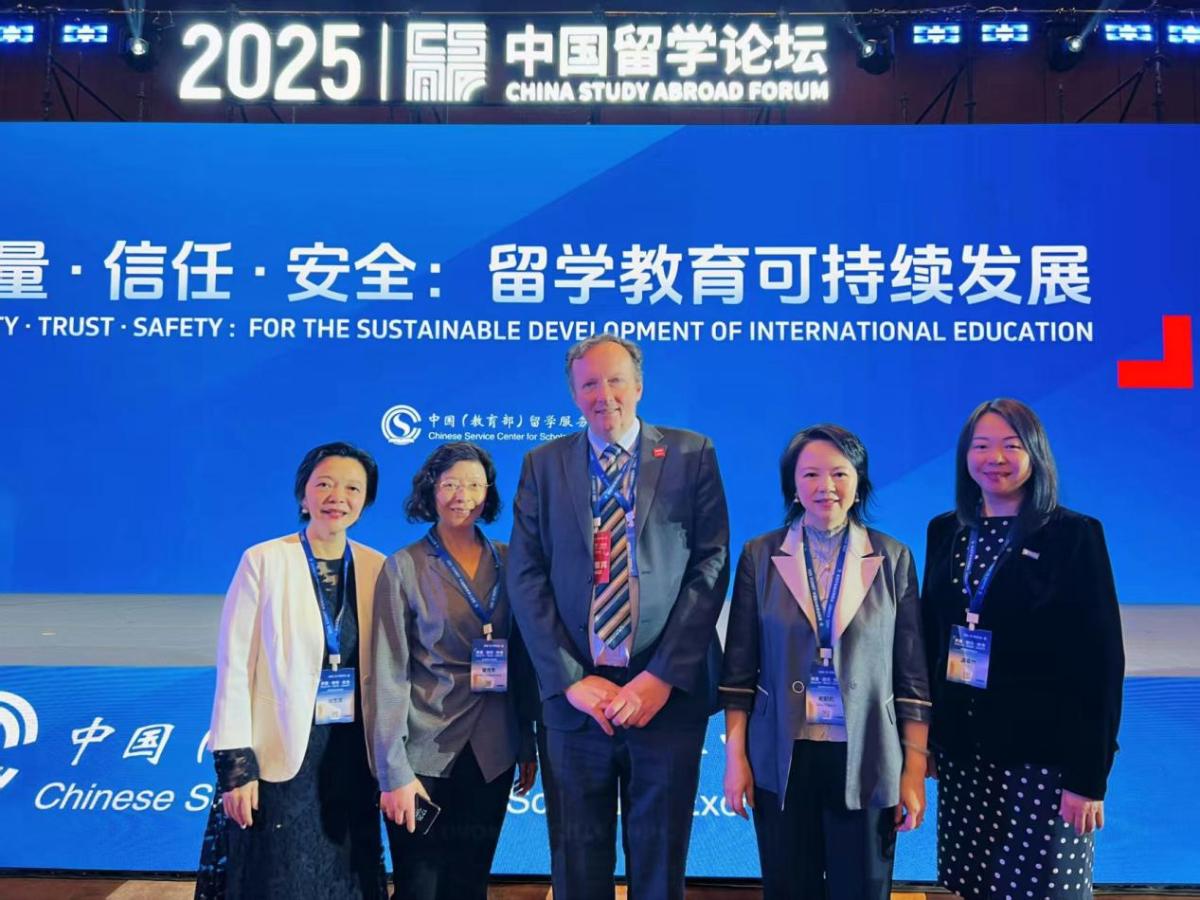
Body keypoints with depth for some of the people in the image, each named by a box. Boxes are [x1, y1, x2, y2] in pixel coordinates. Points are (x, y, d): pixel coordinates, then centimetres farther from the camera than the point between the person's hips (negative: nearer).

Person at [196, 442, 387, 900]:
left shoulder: (378, 569, 2)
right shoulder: (263, 561, -6)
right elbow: (234, 667, -7)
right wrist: (235, 764, -11)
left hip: (351, 758, 3)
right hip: (280, 758, -3)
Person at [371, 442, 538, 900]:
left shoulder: (507, 563, 4)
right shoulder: (404, 567, -6)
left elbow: (522, 658, 8)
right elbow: (389, 673, -9)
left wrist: (528, 745, 7)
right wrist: (393, 770, -13)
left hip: (491, 754, 3)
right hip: (423, 753, -3)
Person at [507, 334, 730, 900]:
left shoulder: (691, 455, 3)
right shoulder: (543, 465, 7)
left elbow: (710, 567, -3)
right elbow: (525, 577, 1)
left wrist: (663, 677, -10)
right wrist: (570, 679, -8)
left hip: (668, 693, -1)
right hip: (574, 695, 1)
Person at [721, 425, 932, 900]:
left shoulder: (894, 558, 0)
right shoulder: (760, 555, 0)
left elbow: (913, 676, 1)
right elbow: (739, 668, 2)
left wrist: (915, 769, -2)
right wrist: (735, 756, -2)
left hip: (865, 762, 0)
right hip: (783, 759, 1)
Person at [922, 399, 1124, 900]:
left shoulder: (1074, 536, -8)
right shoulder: (946, 533, 6)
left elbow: (1100, 662, -10)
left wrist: (1089, 776, -13)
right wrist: (923, 736, 7)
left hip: (1043, 755, -4)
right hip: (962, 750, 4)